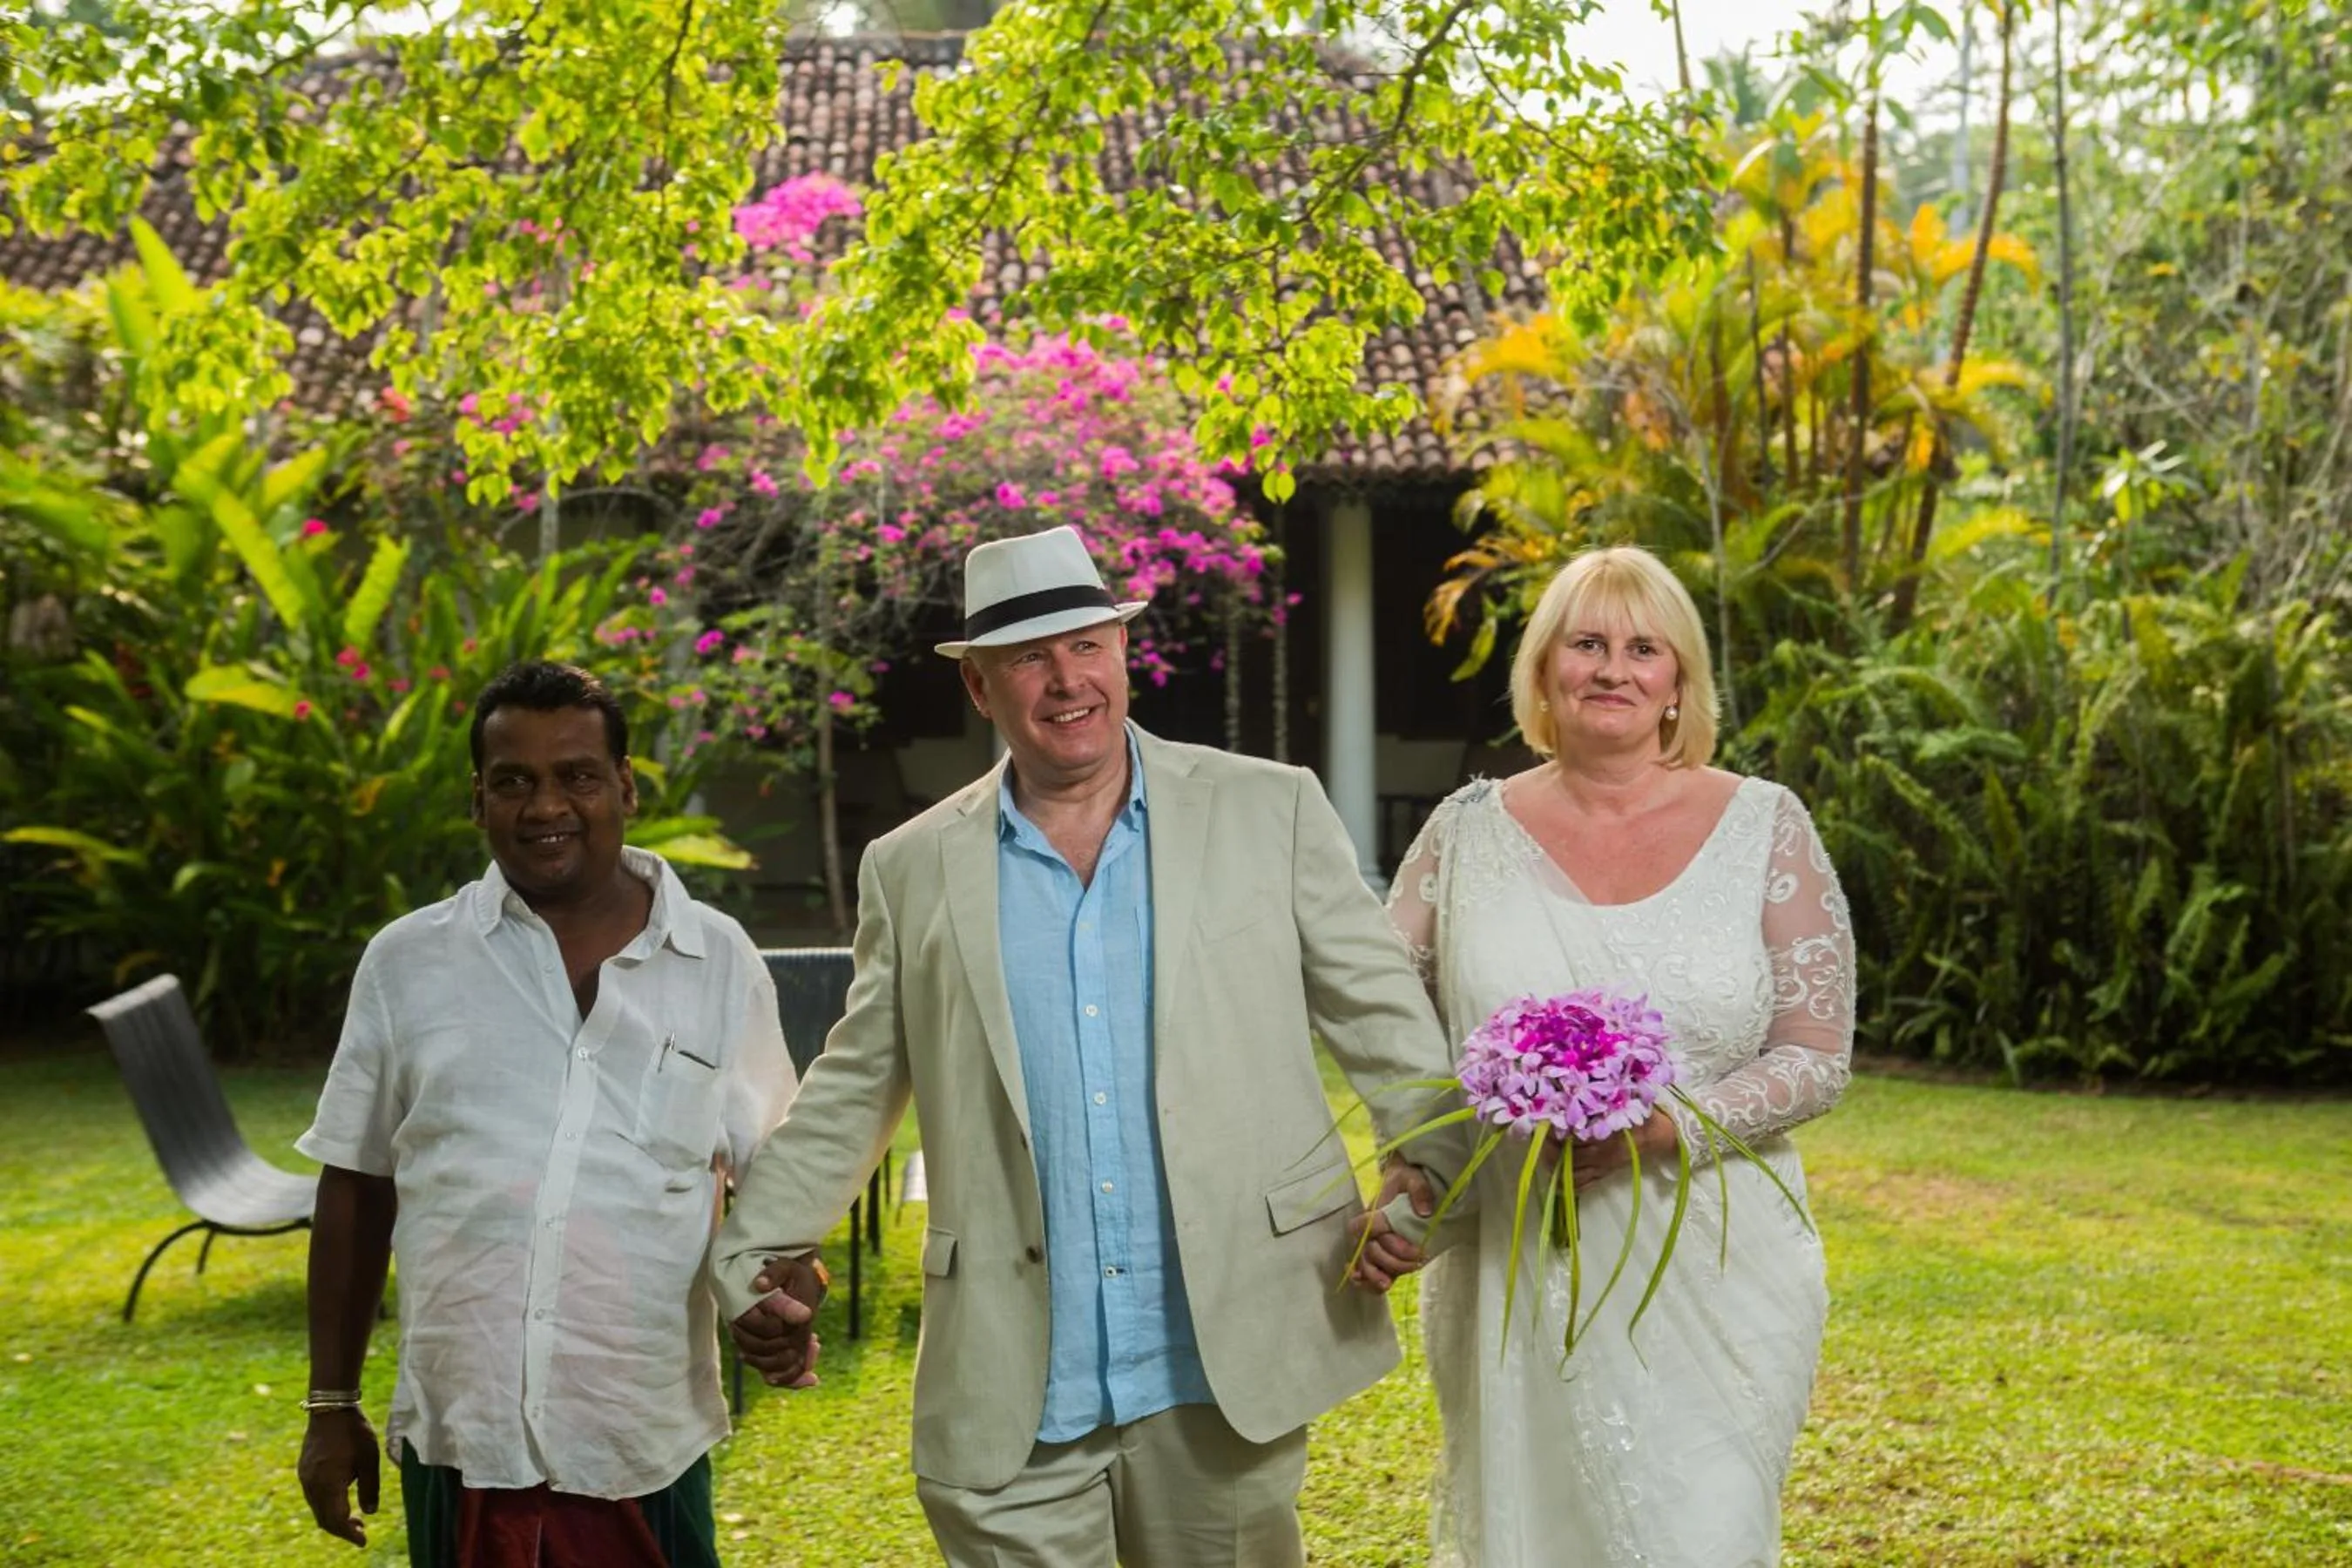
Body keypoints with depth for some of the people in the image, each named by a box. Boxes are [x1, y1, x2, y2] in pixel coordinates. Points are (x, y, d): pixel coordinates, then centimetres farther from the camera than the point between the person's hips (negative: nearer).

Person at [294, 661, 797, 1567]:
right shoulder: (406, 963, 2)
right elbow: (355, 1190, 9)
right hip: (458, 1445, 1)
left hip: (644, 1454, 0)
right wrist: (331, 1407, 9)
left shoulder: (719, 961, 2)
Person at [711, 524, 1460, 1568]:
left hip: (1223, 1370, 0)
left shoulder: (1268, 812, 2)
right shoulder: (912, 871, 6)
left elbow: (1378, 1013, 5)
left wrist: (1425, 1164, -10)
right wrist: (752, 1255, 8)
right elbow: (851, 1093, 13)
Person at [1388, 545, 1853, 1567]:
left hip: (1709, 1282, -1)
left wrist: (1675, 1128, -19)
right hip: (1512, 1281, 2)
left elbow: (1817, 1057, -3)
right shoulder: (1471, 830, 3)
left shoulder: (1764, 828, -1)